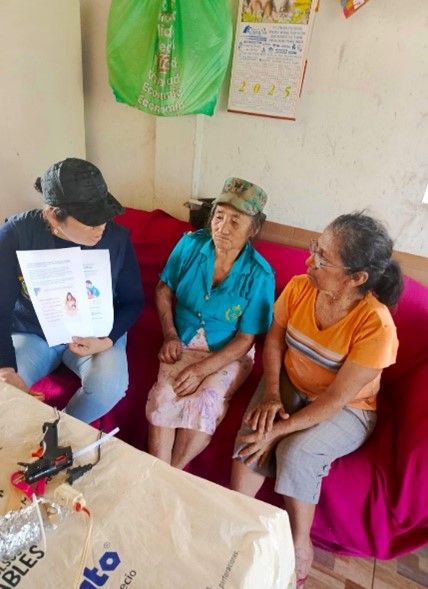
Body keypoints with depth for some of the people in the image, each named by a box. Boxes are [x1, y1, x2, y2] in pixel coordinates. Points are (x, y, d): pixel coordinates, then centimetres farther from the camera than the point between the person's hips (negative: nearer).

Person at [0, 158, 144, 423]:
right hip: (31, 334, 1)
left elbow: (133, 300, -5)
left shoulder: (117, 237, -17)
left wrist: (107, 341, -21)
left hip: (95, 334, 0)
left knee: (110, 387, -27)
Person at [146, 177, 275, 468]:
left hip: (229, 354, -2)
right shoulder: (191, 244, -8)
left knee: (203, 404, -26)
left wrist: (201, 369, -20)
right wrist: (170, 335, -5)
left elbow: (245, 339, -12)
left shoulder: (259, 275, -16)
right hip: (182, 344, 2)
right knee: (163, 397, -23)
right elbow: (164, 289, 6)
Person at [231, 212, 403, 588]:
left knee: (297, 452, -27)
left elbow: (336, 398, -25)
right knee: (253, 431, -21)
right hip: (290, 386, 4)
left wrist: (279, 431, -26)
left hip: (346, 410, -3)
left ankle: (300, 544, 1)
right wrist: (270, 394, -16)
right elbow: (274, 341, -3)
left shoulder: (376, 325, -28)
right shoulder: (299, 288, -15)